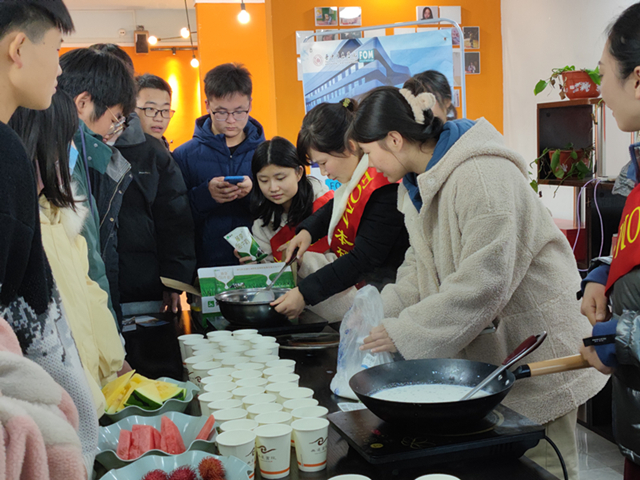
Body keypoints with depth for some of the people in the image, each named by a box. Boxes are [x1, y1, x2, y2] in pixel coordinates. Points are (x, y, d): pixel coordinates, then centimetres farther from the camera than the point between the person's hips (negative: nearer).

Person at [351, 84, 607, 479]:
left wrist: (403, 333, -22)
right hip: (481, 349, 9)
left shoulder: (480, 176, -25)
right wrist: (382, 312, -2)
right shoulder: (419, 181, 7)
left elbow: (483, 283, -28)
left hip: (533, 342, -8)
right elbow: (422, 262, 13)